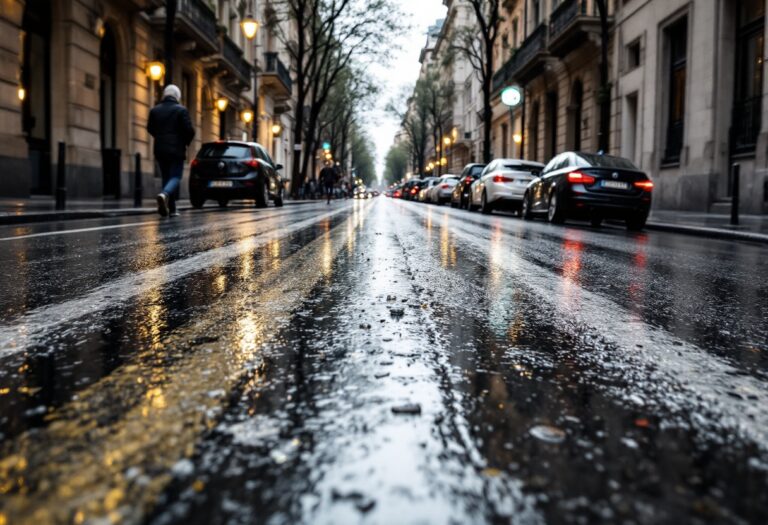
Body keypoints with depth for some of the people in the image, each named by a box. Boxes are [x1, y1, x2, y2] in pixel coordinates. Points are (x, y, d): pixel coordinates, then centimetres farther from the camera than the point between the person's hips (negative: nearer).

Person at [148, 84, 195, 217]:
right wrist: (186, 142, 7)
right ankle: (164, 194, -32)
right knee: (175, 177, -2)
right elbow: (189, 130, -12)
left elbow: (150, 128, 13)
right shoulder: (181, 110, -6)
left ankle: (171, 209, 11)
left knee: (166, 177, 12)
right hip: (176, 150, -4)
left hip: (160, 150, 5)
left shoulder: (155, 110, 7)